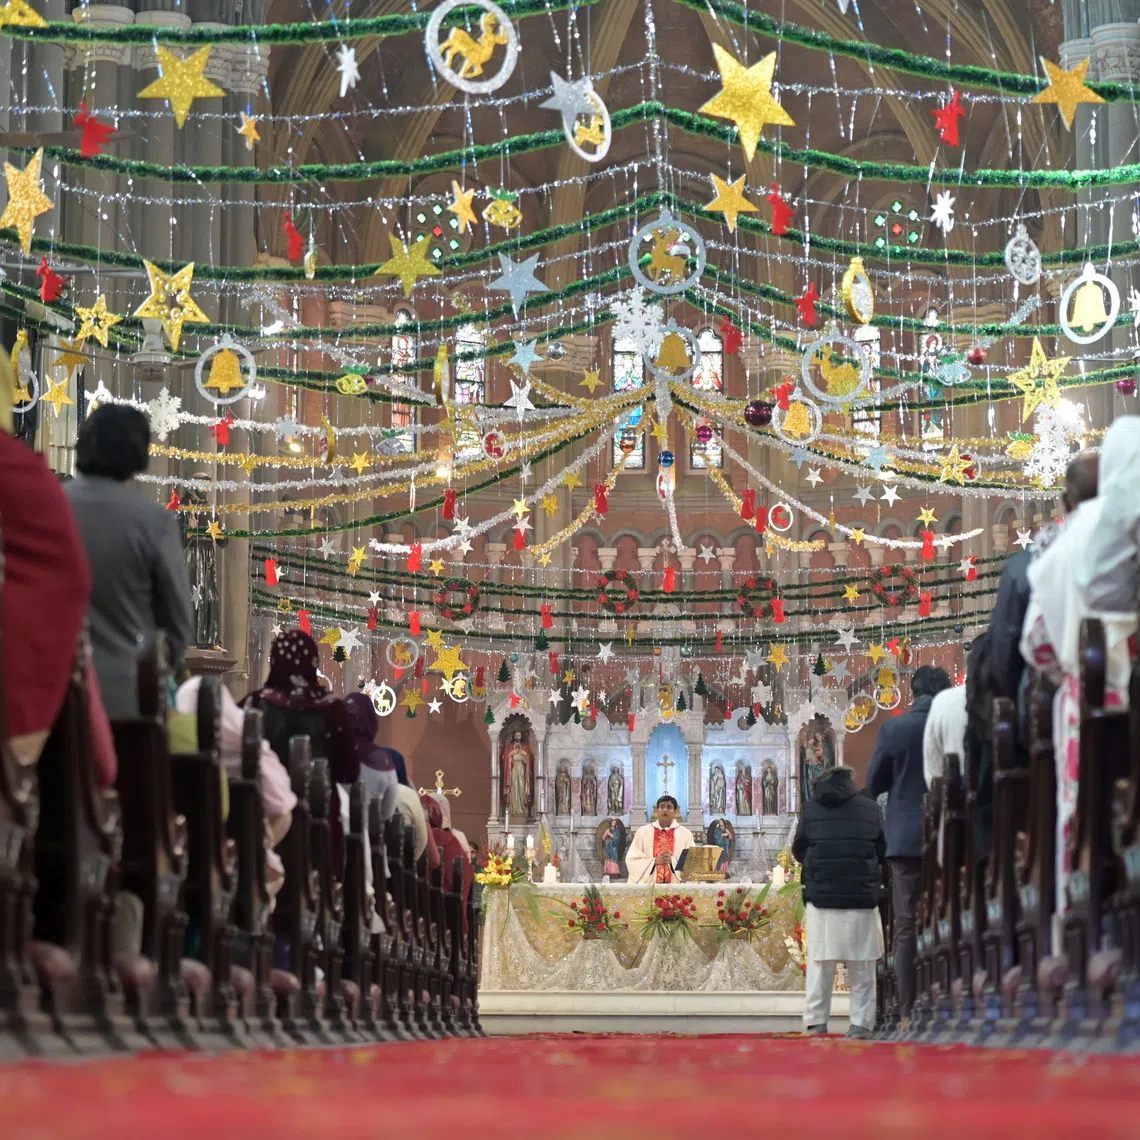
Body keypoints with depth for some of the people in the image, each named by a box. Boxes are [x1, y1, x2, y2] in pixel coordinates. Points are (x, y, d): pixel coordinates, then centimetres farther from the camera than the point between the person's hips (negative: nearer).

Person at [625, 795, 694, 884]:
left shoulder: (685, 834, 7)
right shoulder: (643, 831, 8)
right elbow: (632, 860, 2)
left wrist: (672, 860, -14)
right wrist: (654, 861, -11)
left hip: (676, 884, 0)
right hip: (649, 884, 0)